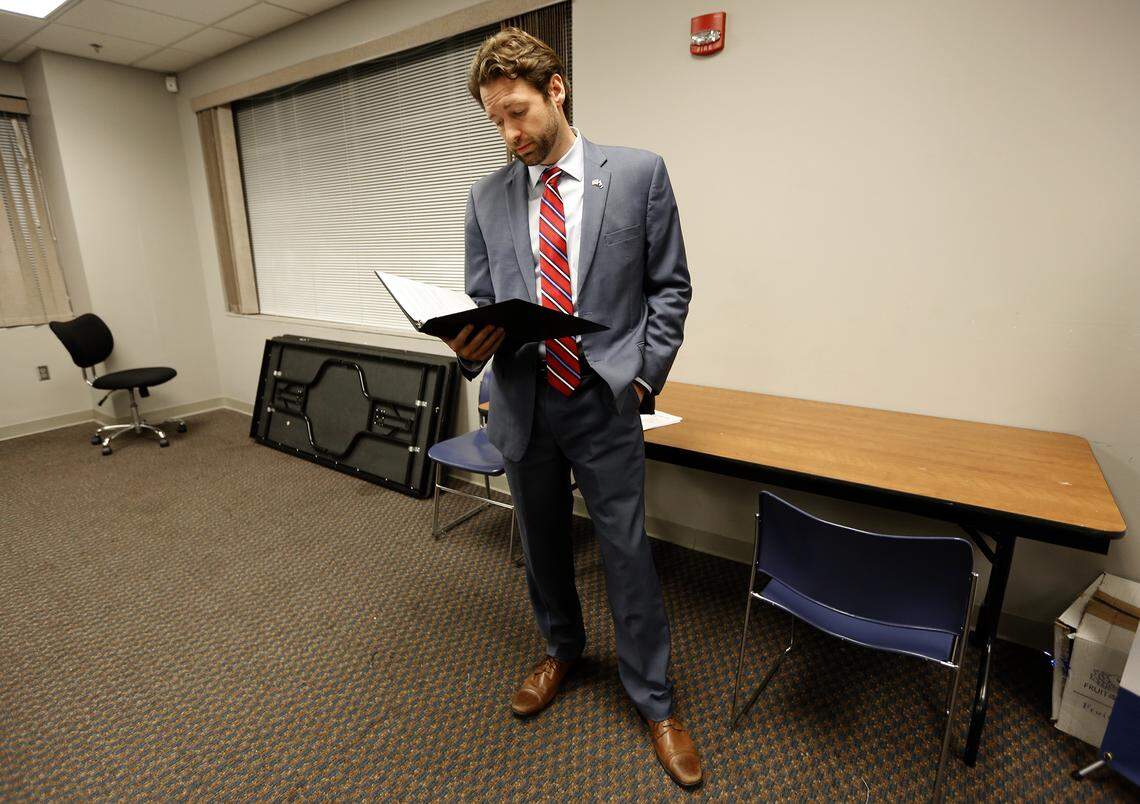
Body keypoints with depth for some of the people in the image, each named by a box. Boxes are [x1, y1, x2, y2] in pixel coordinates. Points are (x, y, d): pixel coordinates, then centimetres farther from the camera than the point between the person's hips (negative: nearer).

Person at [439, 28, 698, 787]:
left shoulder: (639, 172, -1)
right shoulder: (487, 197, 6)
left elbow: (670, 286, 1)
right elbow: (482, 301, 8)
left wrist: (645, 376, -7)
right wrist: (471, 347, -14)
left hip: (605, 404, -3)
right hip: (524, 404, 3)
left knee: (629, 555, 6)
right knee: (543, 545, 19)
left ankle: (656, 703, 30)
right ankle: (561, 649, 47)